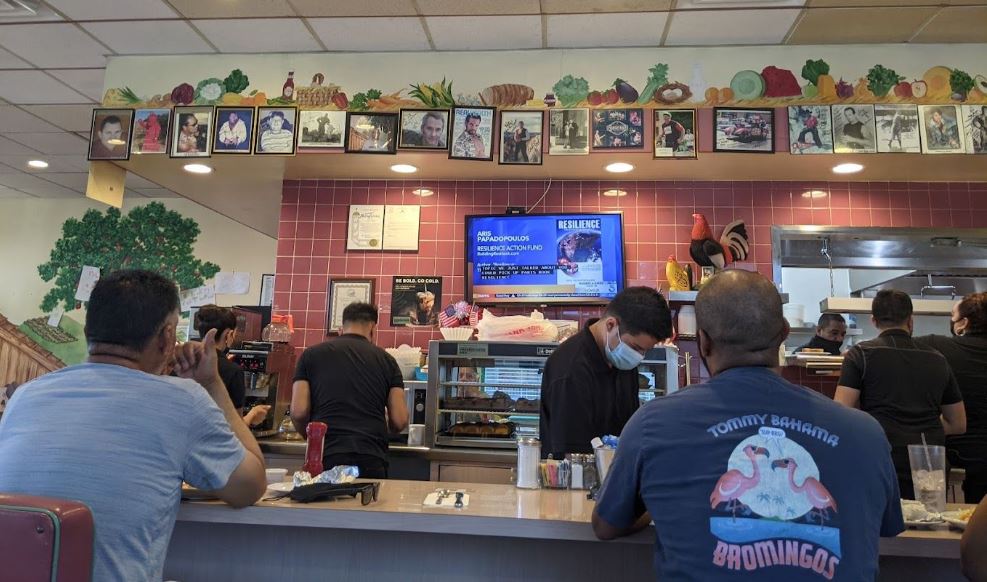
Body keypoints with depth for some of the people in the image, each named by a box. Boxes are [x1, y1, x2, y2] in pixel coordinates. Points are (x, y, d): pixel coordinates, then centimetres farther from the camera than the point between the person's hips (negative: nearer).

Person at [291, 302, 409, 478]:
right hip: (372, 459, 0)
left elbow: (298, 412, 1)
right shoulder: (386, 360, 9)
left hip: (326, 457, 0)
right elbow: (400, 421, 4)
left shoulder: (311, 355, 9)